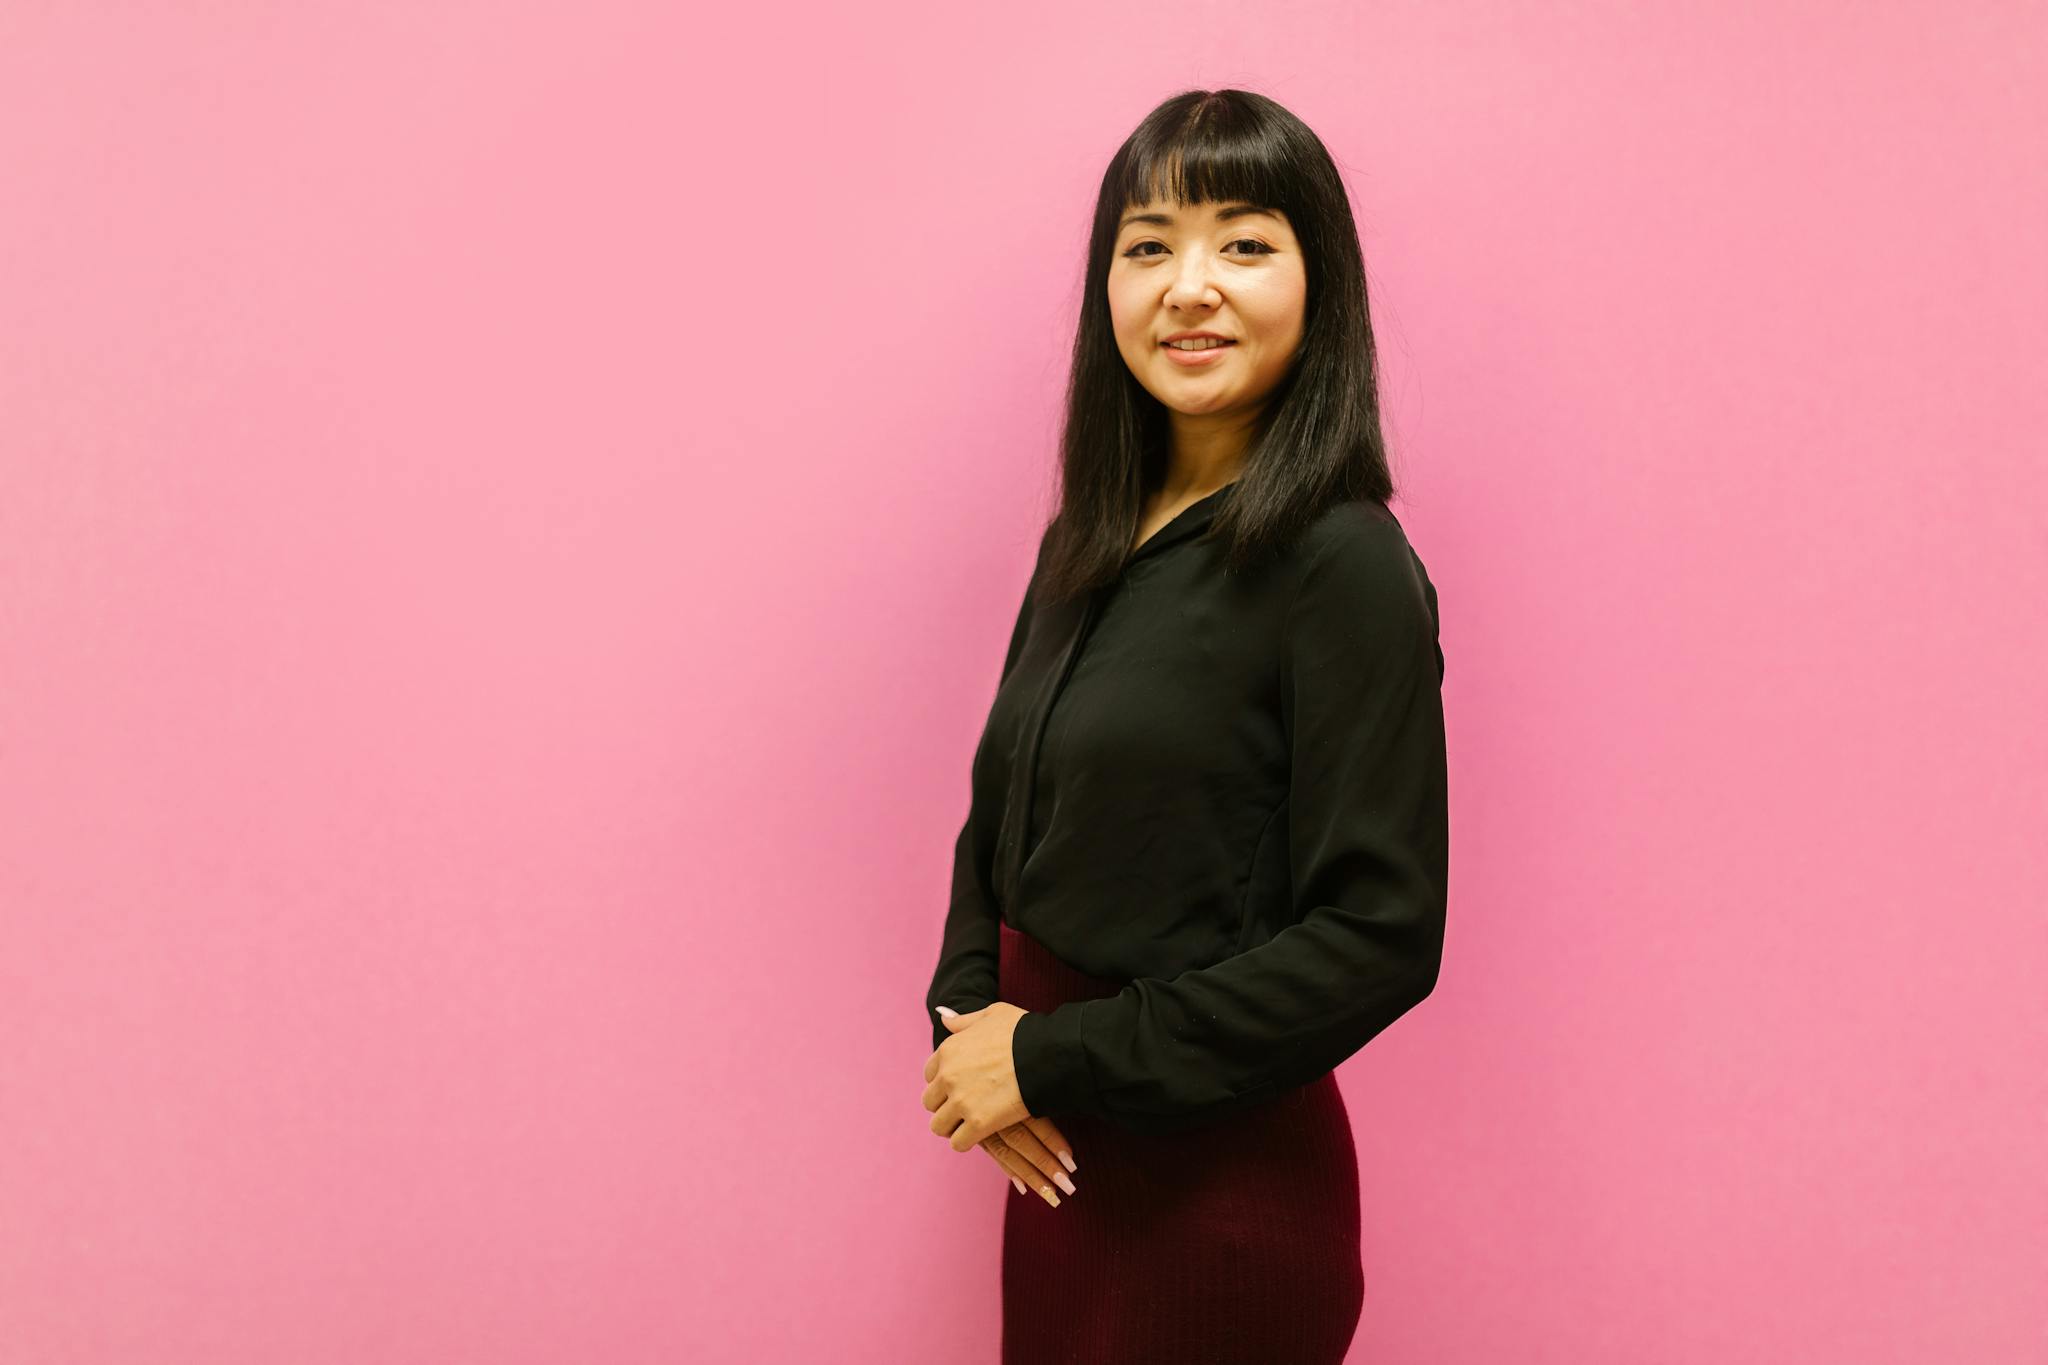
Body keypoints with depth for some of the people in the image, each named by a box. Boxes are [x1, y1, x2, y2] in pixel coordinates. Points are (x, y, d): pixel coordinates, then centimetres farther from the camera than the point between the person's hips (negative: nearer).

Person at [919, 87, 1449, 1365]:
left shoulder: (1344, 565, -16)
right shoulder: (1091, 541, 6)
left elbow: (1380, 934, -19)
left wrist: (1057, 1060, -16)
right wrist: (965, 1013, -5)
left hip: (1221, 1180, -6)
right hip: (1065, 1160, 6)